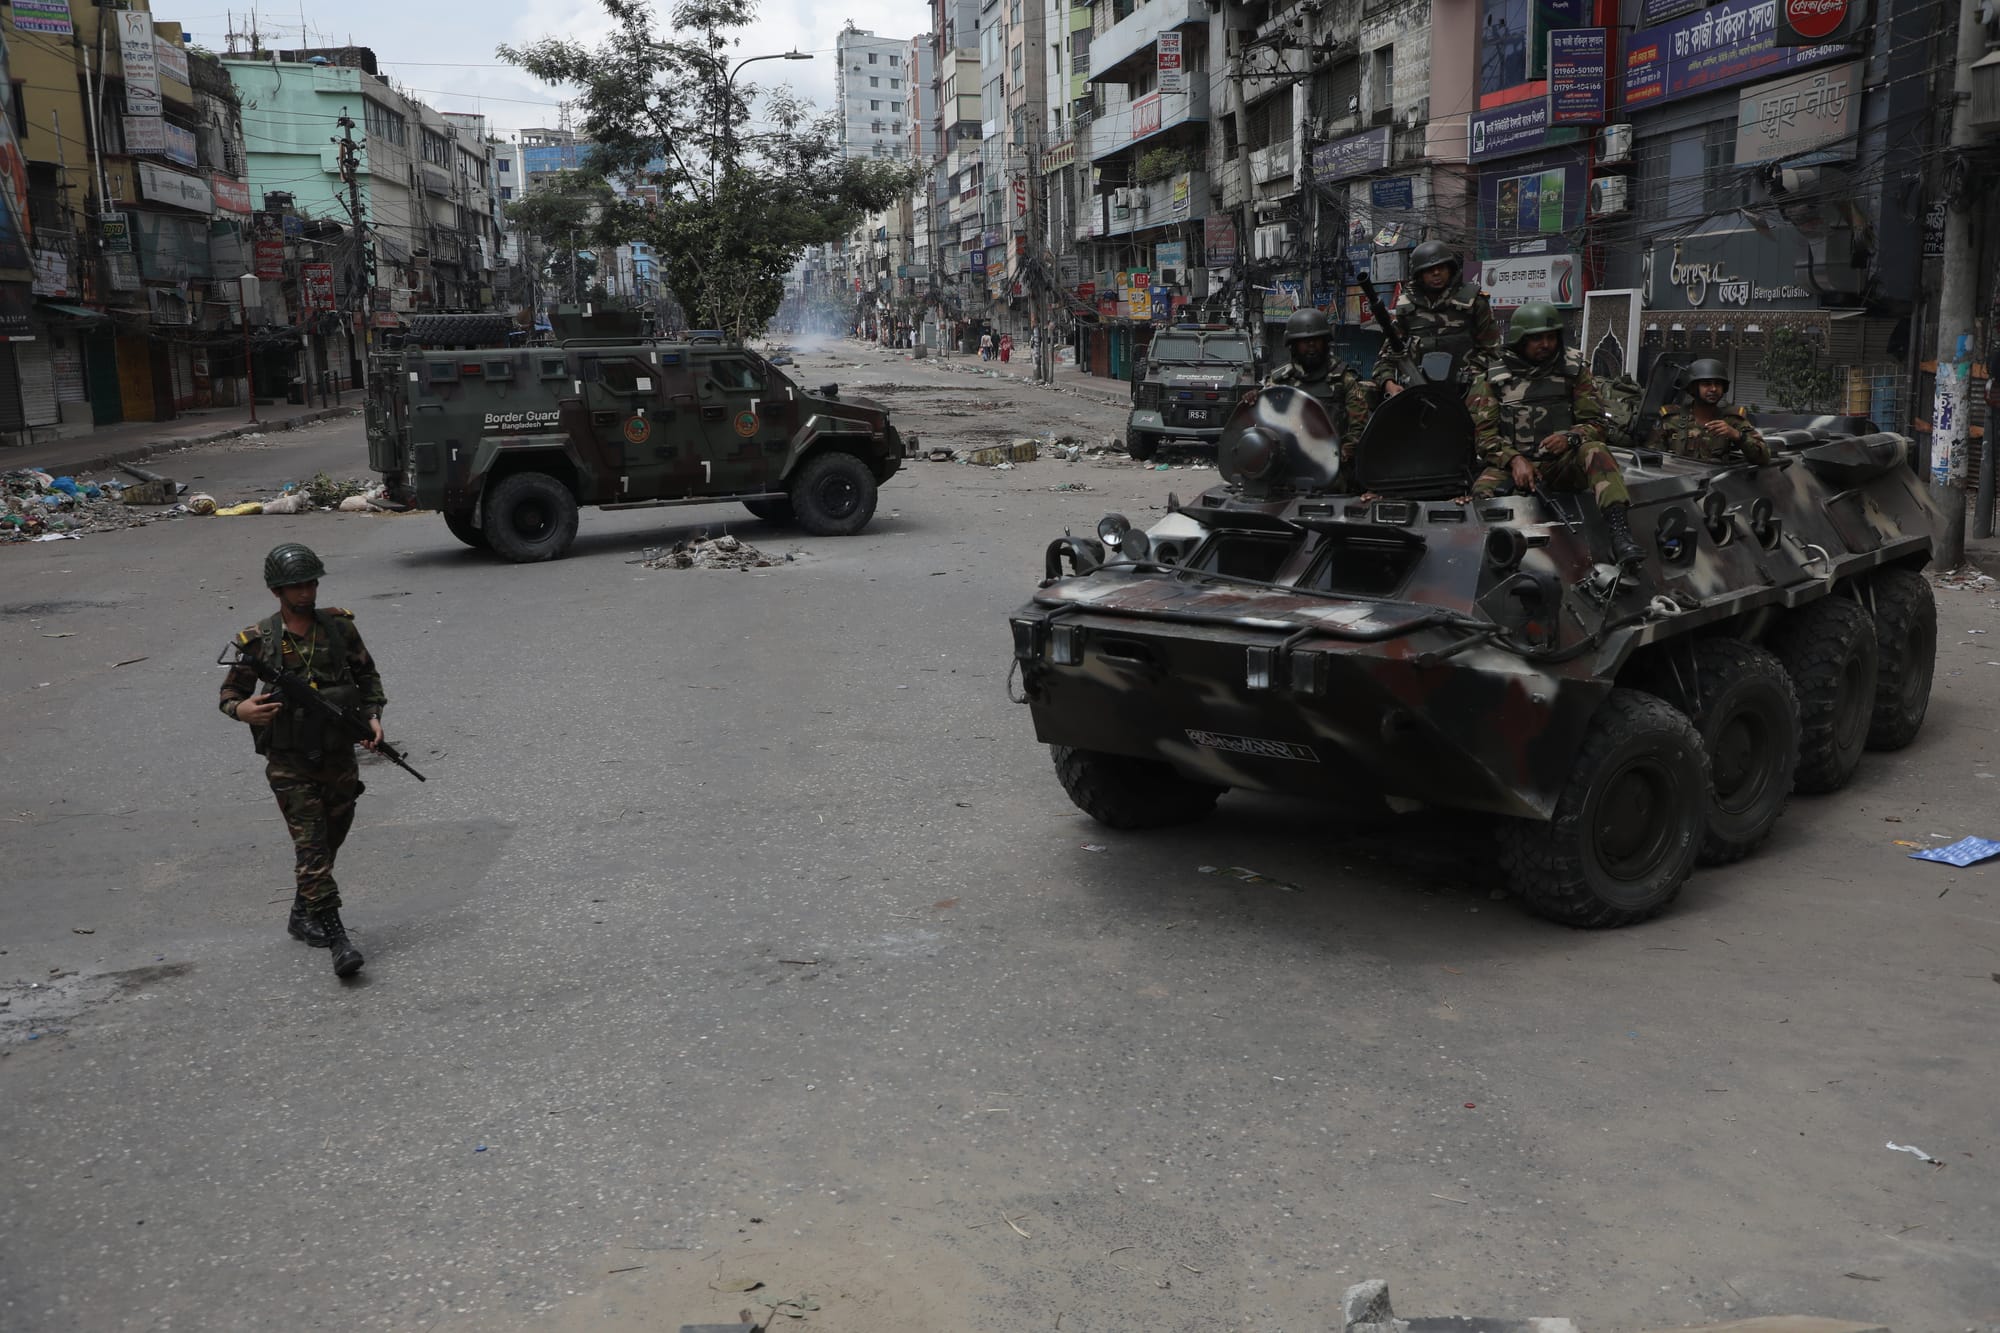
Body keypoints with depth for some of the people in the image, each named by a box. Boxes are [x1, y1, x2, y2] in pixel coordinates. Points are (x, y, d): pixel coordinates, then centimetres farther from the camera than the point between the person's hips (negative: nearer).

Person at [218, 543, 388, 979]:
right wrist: (242, 710, -20)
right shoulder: (258, 641, -6)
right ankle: (337, 937, -9)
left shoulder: (339, 625, 0)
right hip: (290, 763, -3)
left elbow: (367, 675, 11)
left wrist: (373, 715, -4)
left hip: (339, 755, 4)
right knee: (312, 847, -8)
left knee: (331, 840, 14)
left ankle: (302, 915, 35)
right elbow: (229, 693, 3)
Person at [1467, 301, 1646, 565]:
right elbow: (1483, 433, 2)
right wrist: (1515, 460, -16)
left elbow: (1595, 423, 6)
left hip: (1563, 463, 1)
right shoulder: (1494, 379, 7)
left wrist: (1569, 438, -17)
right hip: (1514, 464, 0)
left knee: (1595, 450, -33)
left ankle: (1619, 532, -48)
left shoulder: (1574, 370, 9)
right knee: (1483, 489, -35)